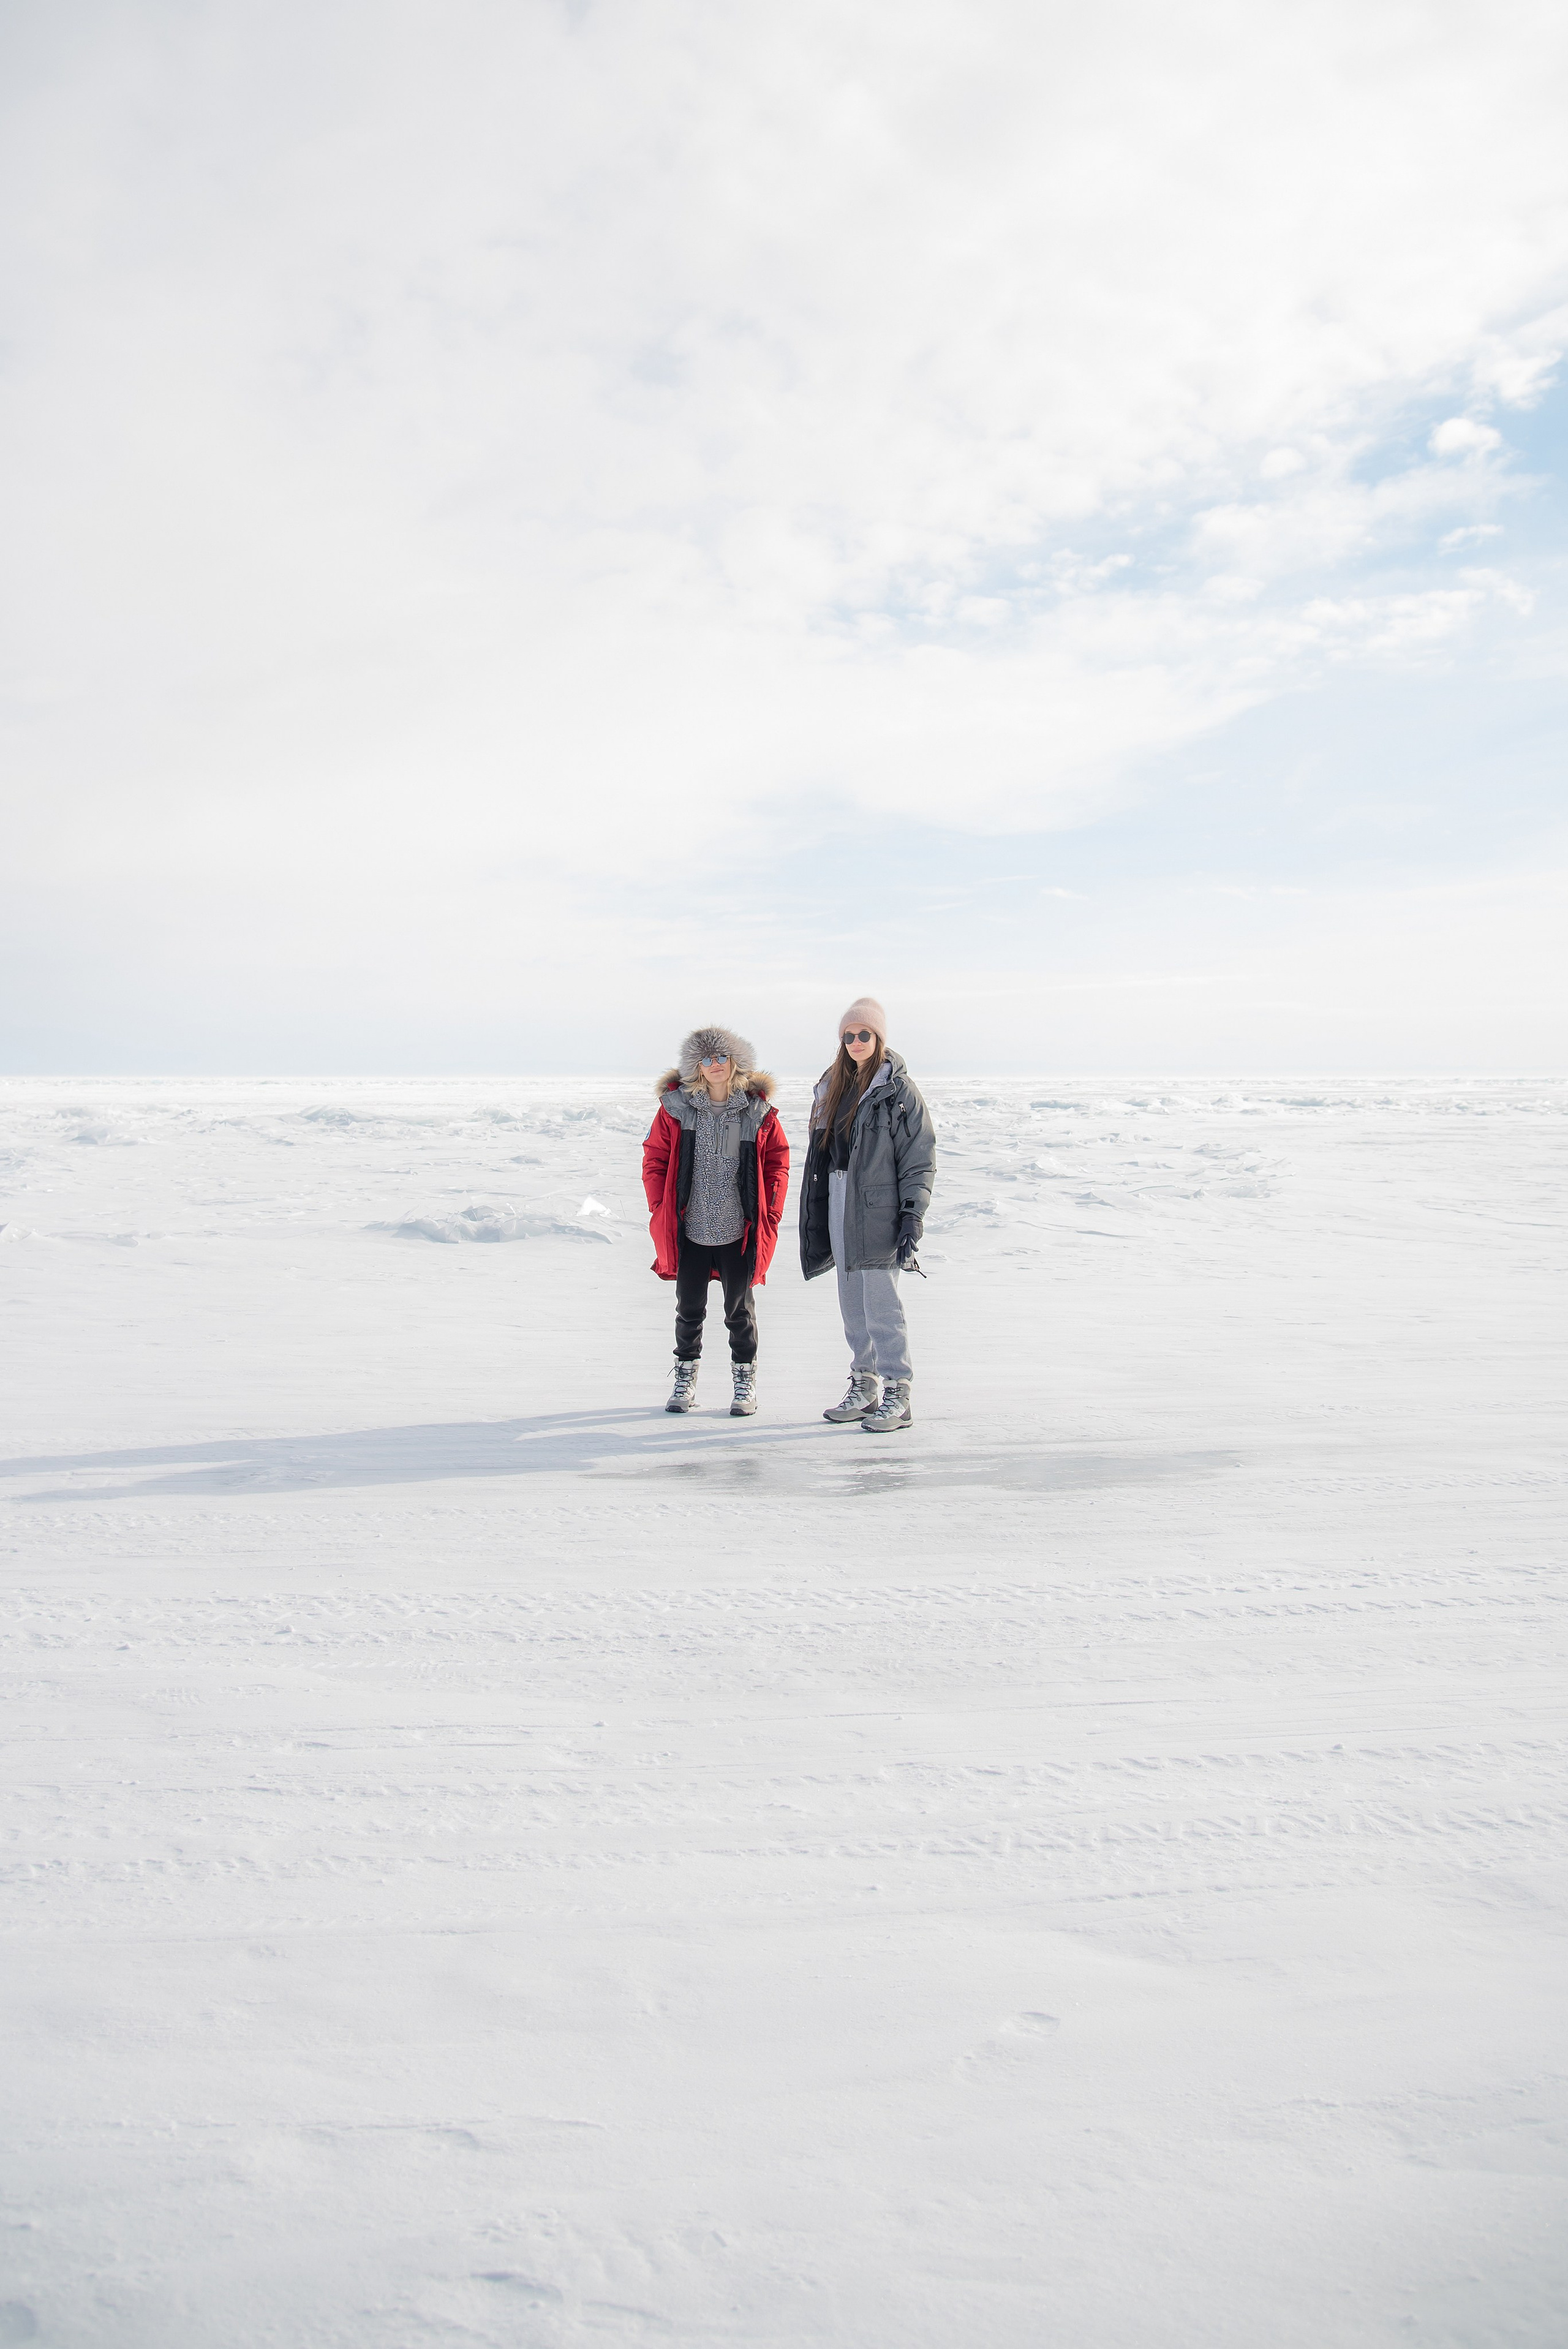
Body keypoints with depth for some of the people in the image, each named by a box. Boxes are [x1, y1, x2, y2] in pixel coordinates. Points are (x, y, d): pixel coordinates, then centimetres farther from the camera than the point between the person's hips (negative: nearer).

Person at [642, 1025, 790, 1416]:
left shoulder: (758, 1110, -1)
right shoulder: (676, 1106, -2)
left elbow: (778, 1162, 5)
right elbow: (654, 1160, 4)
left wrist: (769, 1214, -1)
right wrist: (662, 1209, -2)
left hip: (739, 1231, 0)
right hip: (689, 1230, 1)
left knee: (739, 1308, 9)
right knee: (689, 1307, 11)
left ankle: (745, 1381, 23)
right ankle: (685, 1379, 27)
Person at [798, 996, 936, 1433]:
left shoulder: (898, 1088, -6)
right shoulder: (833, 1085, 14)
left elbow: (920, 1155, -9)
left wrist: (913, 1214, -15)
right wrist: (816, 1212, 16)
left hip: (878, 1207, -7)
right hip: (838, 1204, 7)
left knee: (881, 1302, -8)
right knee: (851, 1302, 11)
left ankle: (897, 1396, -1)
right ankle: (864, 1386, 20)